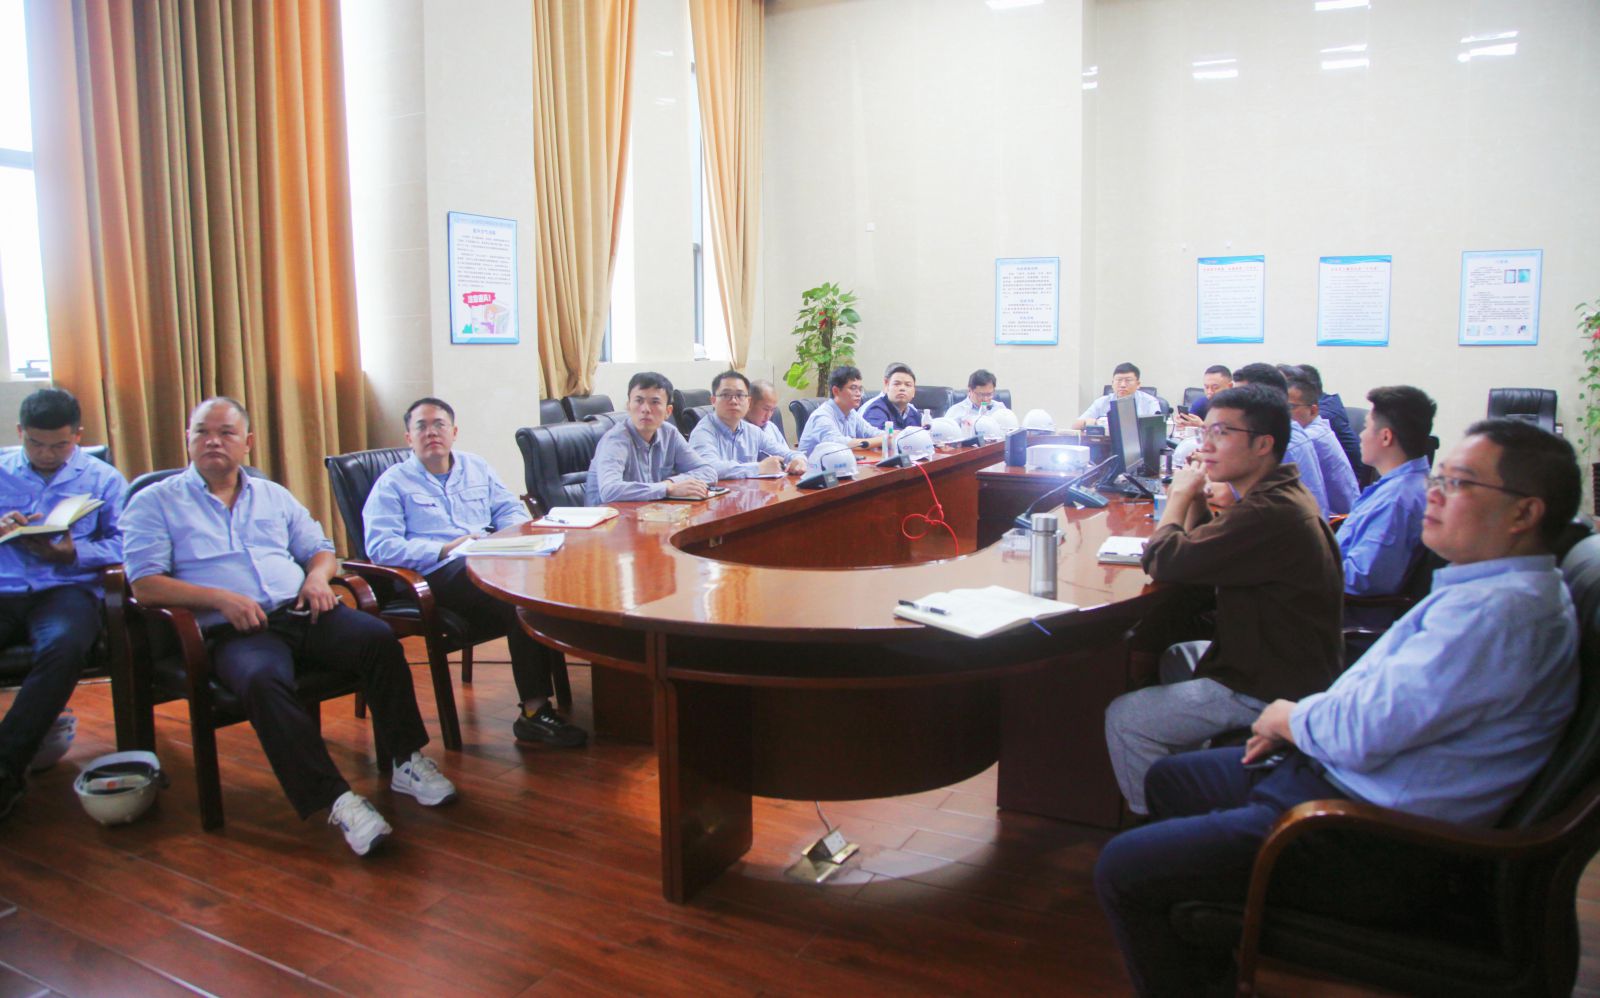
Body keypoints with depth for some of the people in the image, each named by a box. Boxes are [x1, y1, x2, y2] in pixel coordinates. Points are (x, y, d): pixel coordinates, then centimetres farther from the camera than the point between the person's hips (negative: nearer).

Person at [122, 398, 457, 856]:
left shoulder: (273, 495, 25)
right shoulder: (154, 503, 12)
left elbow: (321, 549, 26)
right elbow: (145, 584, 0)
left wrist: (318, 576, 0)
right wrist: (219, 598, -16)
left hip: (301, 612, 4)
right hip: (233, 630, -4)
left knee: (379, 638, -26)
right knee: (264, 682, -38)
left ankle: (407, 760, -16)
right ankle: (336, 800, -35)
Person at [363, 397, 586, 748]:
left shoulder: (476, 467, 27)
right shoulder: (393, 483, 11)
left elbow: (511, 510, 25)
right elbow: (380, 547, -2)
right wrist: (445, 550, -13)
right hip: (442, 574, -5)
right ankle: (535, 710, -31)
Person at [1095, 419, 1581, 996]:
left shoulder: (1503, 609, -25)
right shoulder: (1495, 587, 10)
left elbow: (1362, 734, -27)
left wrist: (1287, 718, -6)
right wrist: (1303, 718, 6)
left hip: (1373, 840, -11)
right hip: (1336, 775, 11)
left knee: (1121, 870, -14)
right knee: (1168, 779, 25)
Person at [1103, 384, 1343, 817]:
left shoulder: (1271, 514, -29)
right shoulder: (1280, 494, 6)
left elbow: (1164, 560, -28)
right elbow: (1202, 547, 13)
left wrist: (1181, 494, -10)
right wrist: (1196, 498, -5)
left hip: (1268, 691, -11)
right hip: (1290, 666, 11)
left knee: (1123, 718, -10)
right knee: (1175, 658, 32)